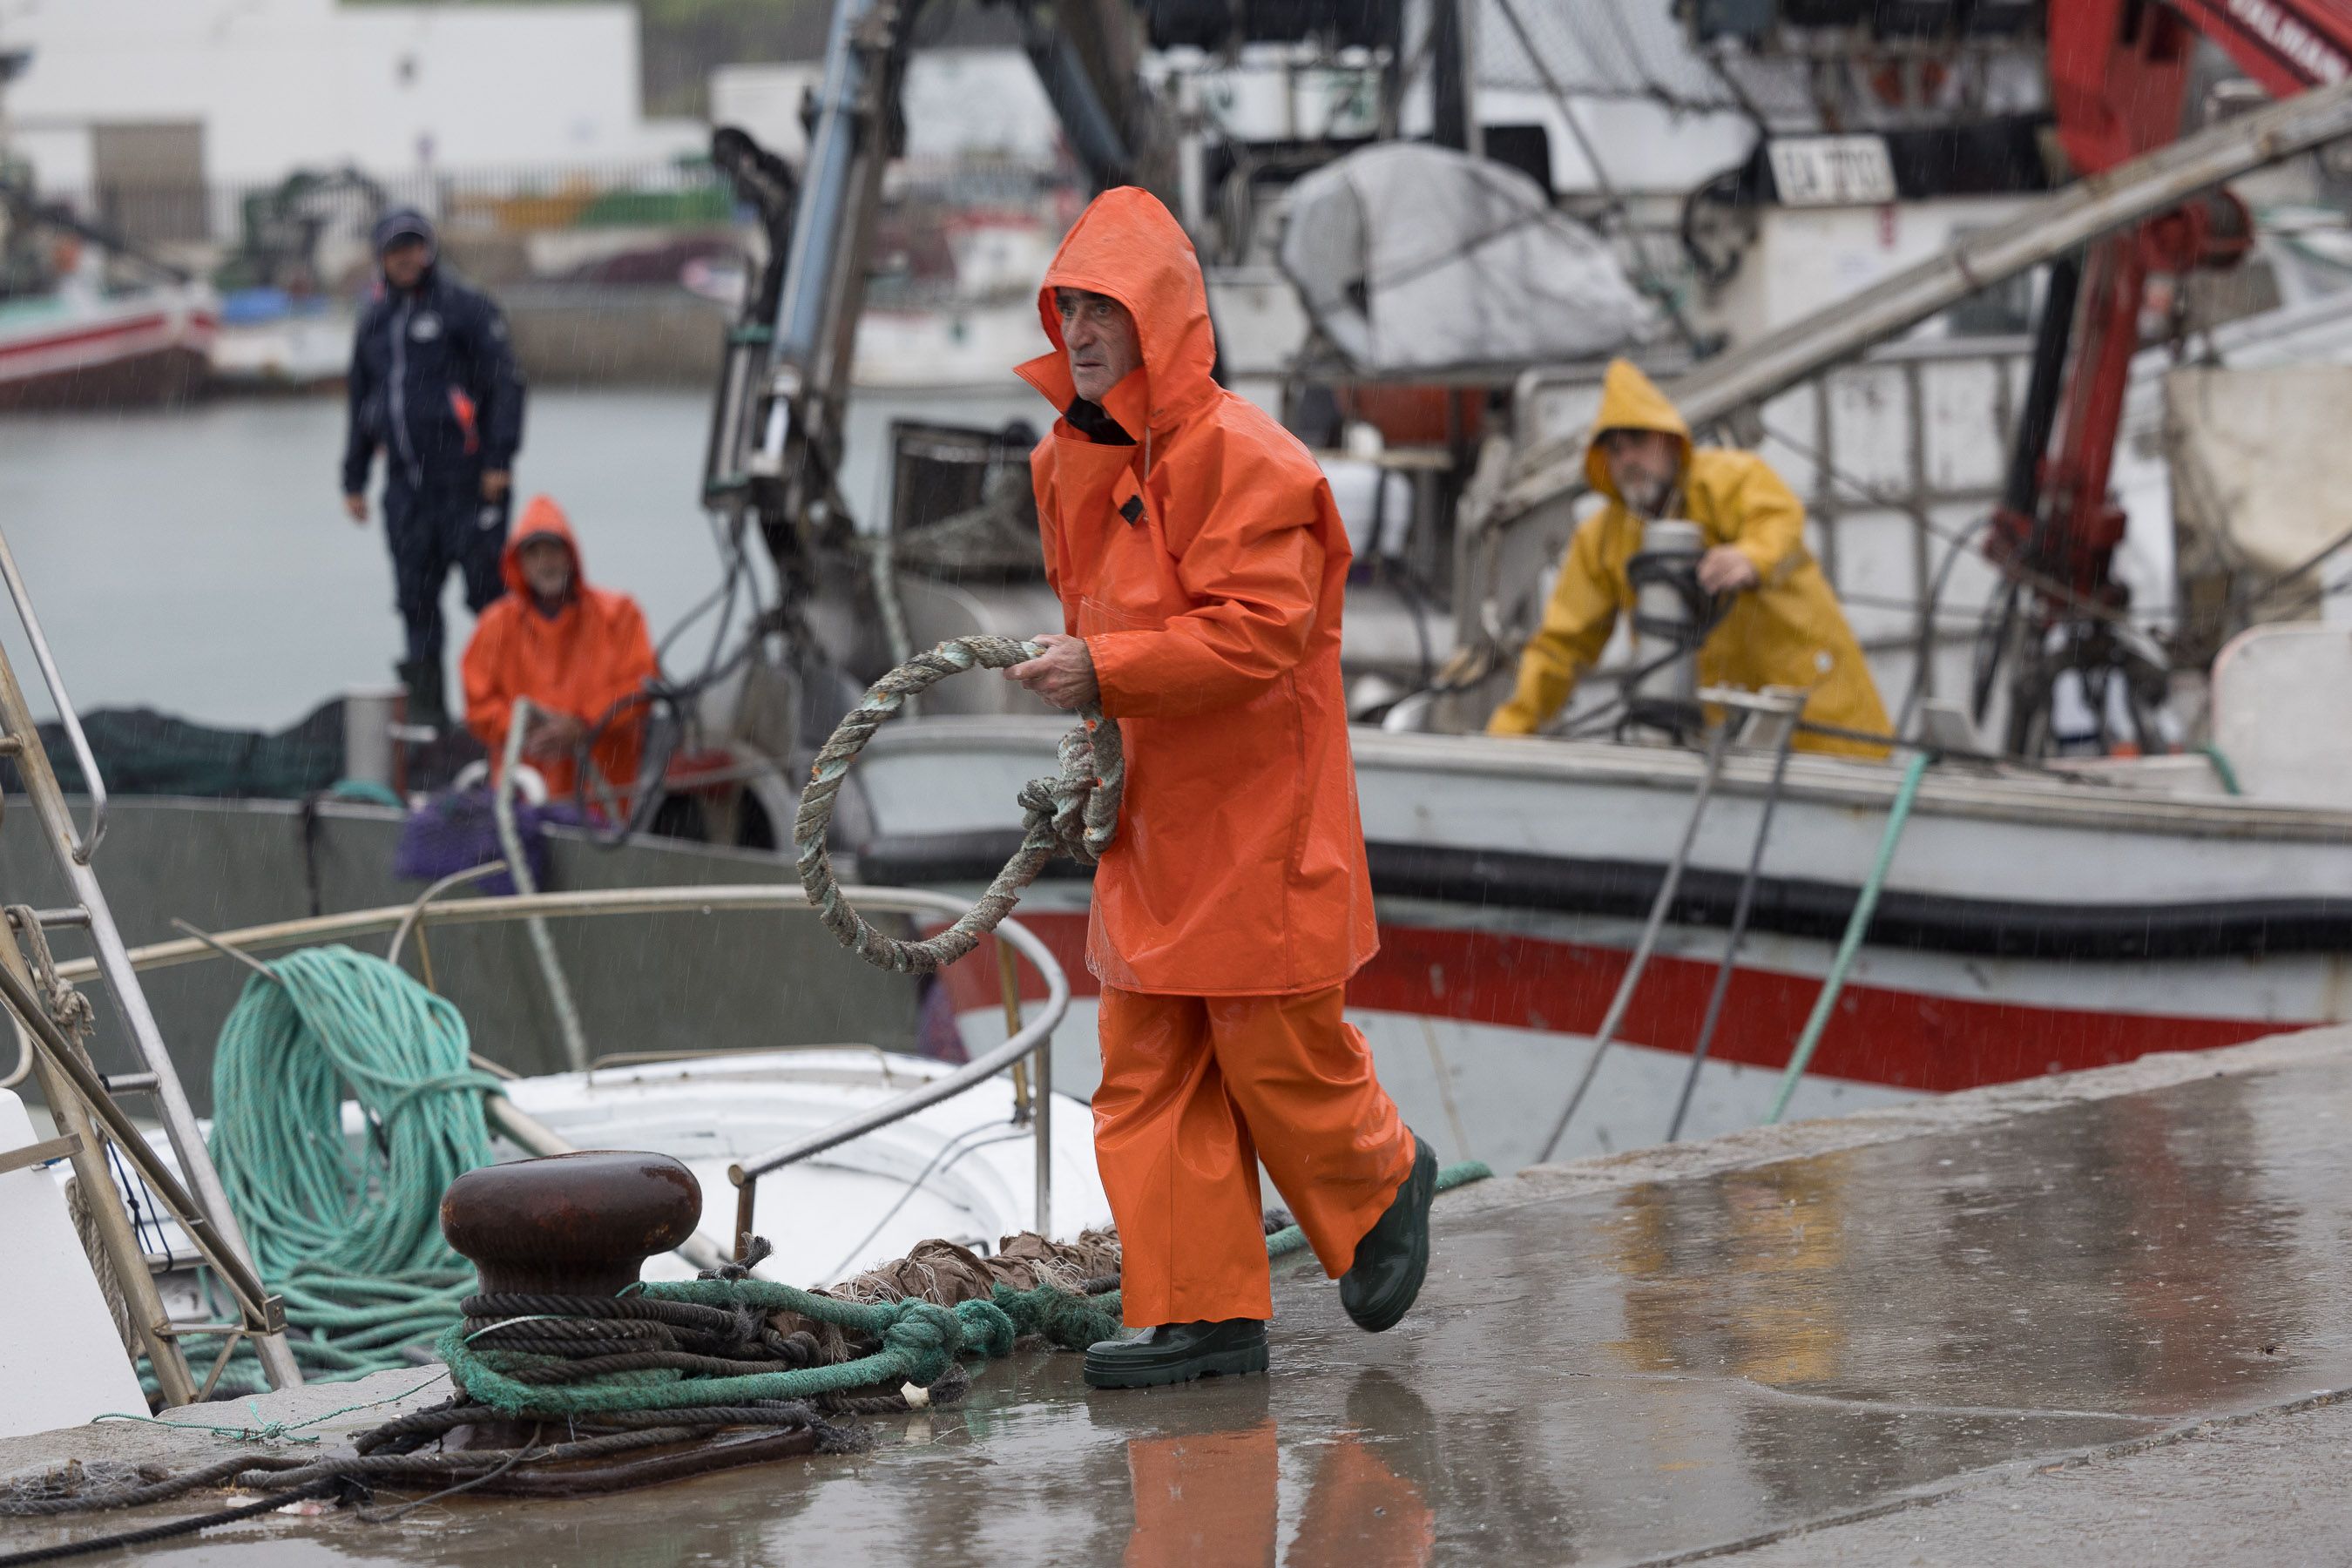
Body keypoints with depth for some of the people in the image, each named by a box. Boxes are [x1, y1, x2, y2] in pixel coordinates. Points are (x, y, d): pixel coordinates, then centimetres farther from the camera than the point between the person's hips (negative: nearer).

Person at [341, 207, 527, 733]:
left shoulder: (465, 308, -3)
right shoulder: (375, 320, 17)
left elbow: (505, 382, -7)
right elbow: (361, 401, 24)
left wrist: (499, 458, -13)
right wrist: (354, 478, 21)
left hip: (466, 475, -6)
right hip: (405, 482, 6)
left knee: (486, 588, -5)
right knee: (415, 594, 5)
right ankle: (426, 703, 11)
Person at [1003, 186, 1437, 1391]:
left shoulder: (1240, 456, -17)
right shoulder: (1071, 460, 10)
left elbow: (1256, 633, -23)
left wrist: (1105, 671, -25)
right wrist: (1076, 670, 8)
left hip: (1257, 818, -8)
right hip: (1146, 817, 8)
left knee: (1275, 1056, 1)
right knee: (1147, 1075, 4)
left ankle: (1383, 1184, 30)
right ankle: (1201, 1313, 8)